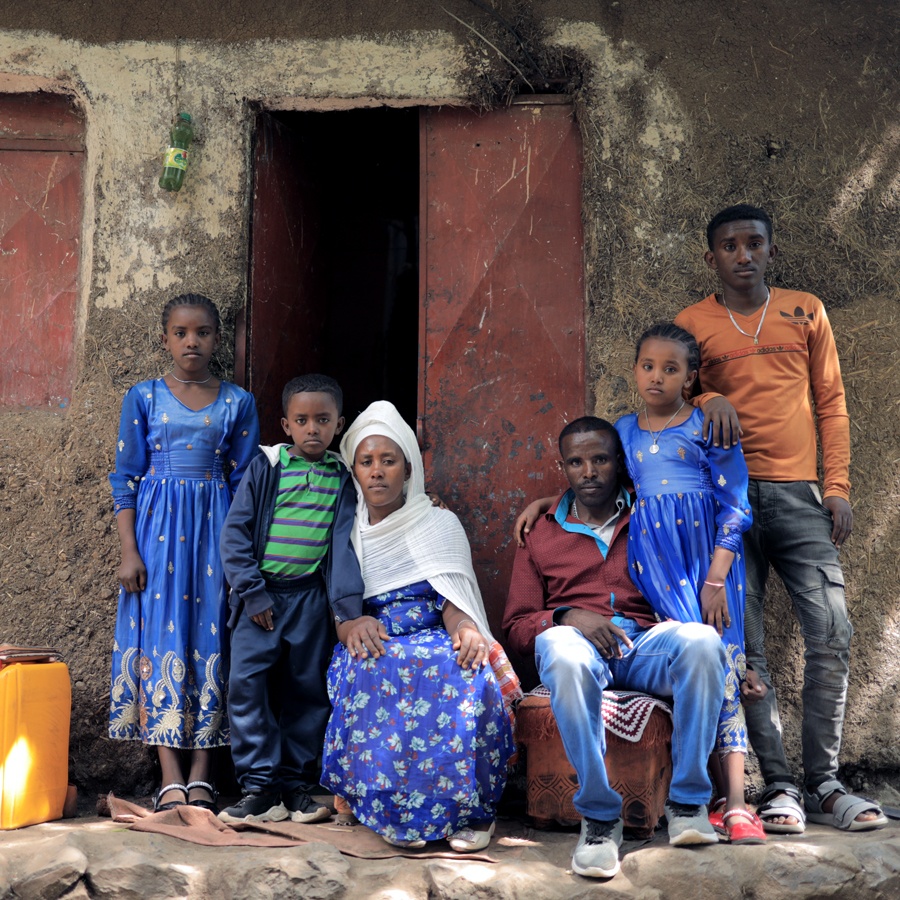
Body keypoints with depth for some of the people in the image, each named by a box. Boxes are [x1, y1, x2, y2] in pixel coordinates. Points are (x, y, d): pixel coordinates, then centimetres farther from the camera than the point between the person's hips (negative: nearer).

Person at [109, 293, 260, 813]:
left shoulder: (238, 403, 6)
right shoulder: (144, 398, 4)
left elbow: (243, 481, 7)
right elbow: (126, 479, 4)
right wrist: (129, 551, -4)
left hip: (215, 526, 1)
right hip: (158, 524, -1)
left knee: (211, 638, -1)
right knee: (161, 637, -5)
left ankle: (202, 771, 6)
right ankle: (171, 776, -1)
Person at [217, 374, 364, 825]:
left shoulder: (343, 477, 5)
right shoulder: (265, 467, 2)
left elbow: (345, 543, -1)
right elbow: (235, 531, 0)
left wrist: (347, 606, -12)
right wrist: (252, 592, -7)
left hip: (312, 598, 1)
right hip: (261, 596, -1)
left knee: (307, 690, 6)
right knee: (247, 683, -10)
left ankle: (296, 784, 18)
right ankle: (261, 787, -3)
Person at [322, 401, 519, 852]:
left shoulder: (440, 524, 13)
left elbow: (453, 601, 2)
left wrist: (466, 629, -22)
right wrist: (350, 625, -18)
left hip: (436, 641, 0)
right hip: (371, 645, 0)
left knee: (465, 672, -36)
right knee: (371, 670, -37)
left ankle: (471, 809, -26)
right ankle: (395, 809, -30)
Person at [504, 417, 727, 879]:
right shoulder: (540, 536, 20)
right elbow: (517, 627, 13)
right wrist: (567, 617, -7)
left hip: (644, 639, 1)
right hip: (575, 639, -1)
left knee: (702, 641, -34)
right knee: (563, 654, -39)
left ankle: (687, 802, -23)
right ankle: (599, 816, -30)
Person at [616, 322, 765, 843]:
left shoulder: (709, 427, 3)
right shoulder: (624, 430, 14)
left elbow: (734, 507, -2)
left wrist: (716, 578, -10)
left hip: (708, 552, -2)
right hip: (654, 560, 2)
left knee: (717, 664, -10)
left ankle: (734, 802, -11)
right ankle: (725, 798, -7)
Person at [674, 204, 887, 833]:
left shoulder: (806, 312, 13)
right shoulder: (692, 323, 9)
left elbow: (831, 402, 13)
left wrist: (838, 486, 4)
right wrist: (708, 402, -13)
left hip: (798, 495, 1)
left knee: (832, 635, -6)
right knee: (745, 647, -3)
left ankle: (824, 783, 5)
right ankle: (778, 785, 5)